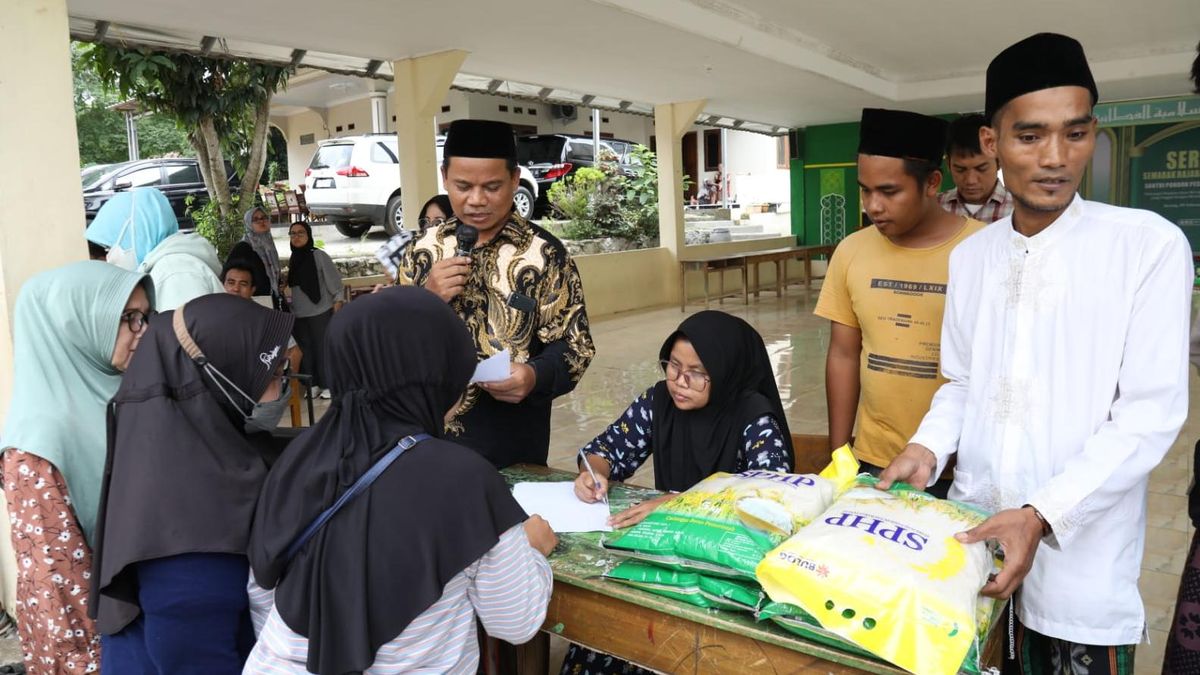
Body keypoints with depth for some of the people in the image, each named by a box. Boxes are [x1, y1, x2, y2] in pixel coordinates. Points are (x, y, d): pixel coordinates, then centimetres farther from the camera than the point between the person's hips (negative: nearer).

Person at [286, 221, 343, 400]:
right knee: (305, 349, 6)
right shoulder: (293, 259, 10)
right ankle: (313, 384, 15)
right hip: (299, 313, 6)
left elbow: (334, 279, -8)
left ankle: (329, 385, 7)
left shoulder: (319, 255, -8)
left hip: (321, 311, -6)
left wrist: (337, 302, -13)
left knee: (323, 348, -1)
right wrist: (290, 307, 18)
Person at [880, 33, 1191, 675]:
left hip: (1081, 556, -4)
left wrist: (1042, 516, -22)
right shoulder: (971, 256, 4)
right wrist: (927, 447, -6)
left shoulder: (1149, 246, -10)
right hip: (972, 530, 4)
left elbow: (1150, 412, -14)